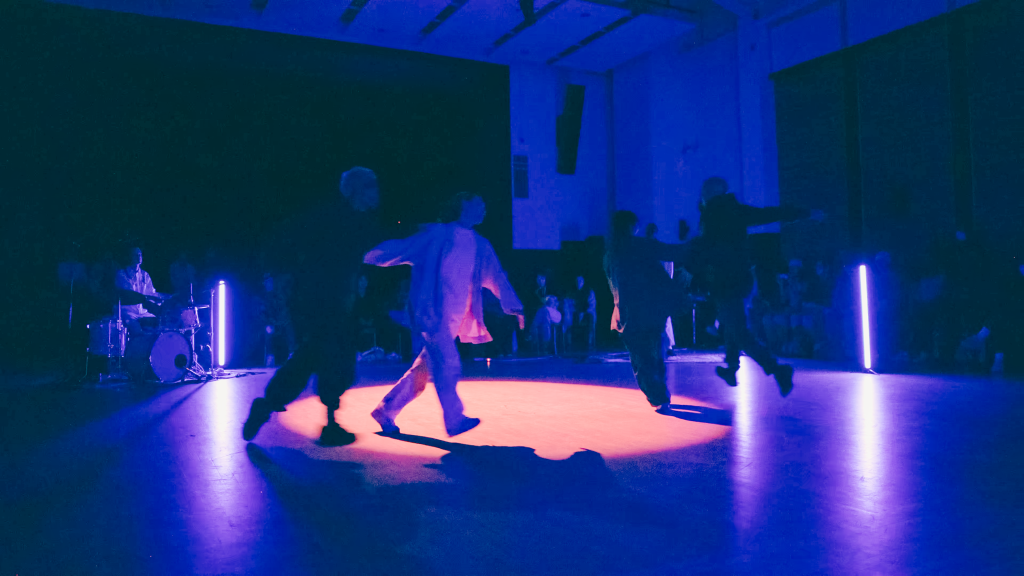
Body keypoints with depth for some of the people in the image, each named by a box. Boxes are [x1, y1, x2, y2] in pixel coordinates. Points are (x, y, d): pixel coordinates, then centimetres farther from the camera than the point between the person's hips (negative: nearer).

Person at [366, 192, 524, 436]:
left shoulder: (480, 246, 14)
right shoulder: (438, 234, -3)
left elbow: (497, 277, 11)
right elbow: (402, 248, -2)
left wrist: (513, 306, 1)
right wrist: (366, 257, -5)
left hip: (454, 320, 7)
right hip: (432, 313, -6)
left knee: (423, 369, 9)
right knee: (448, 365, -12)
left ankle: (386, 411, 22)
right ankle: (455, 421, -1)